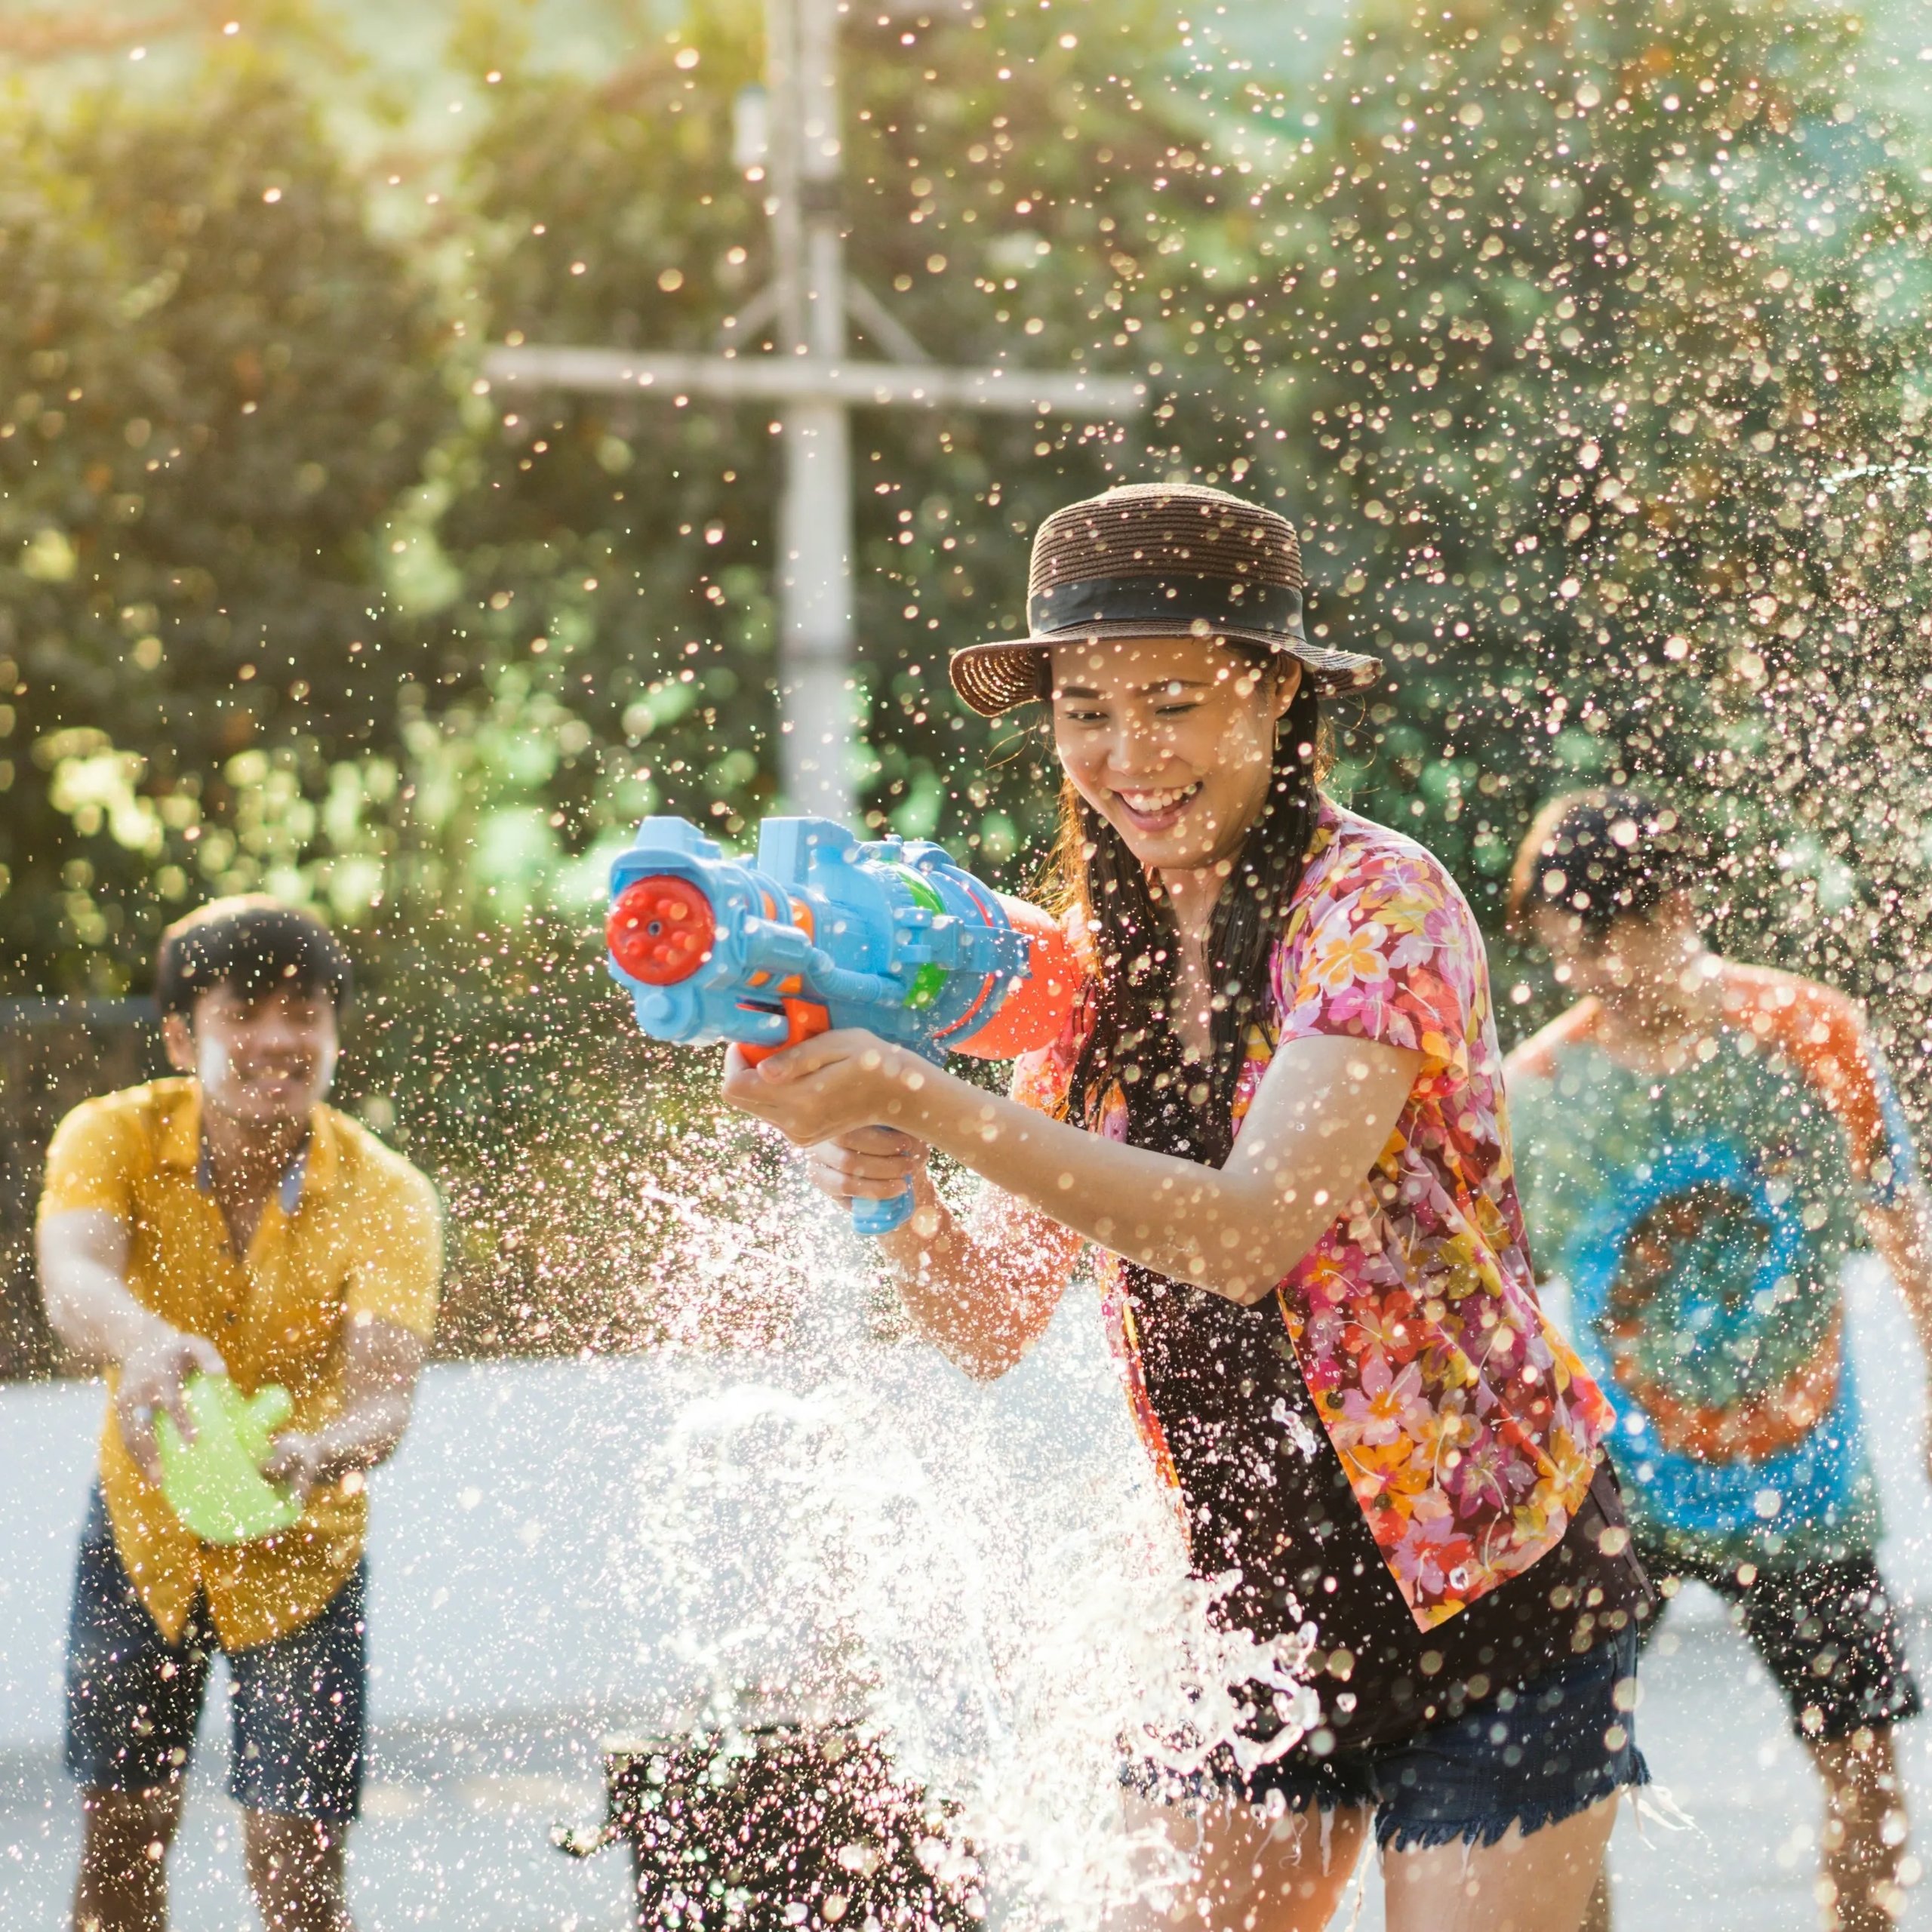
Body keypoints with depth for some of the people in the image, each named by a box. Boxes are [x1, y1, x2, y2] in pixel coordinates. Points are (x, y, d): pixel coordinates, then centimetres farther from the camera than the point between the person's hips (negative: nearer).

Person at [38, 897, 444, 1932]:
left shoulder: (385, 1197, -20)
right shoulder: (116, 1137, -18)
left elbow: (383, 1391, -33)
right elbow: (71, 1274, -39)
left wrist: (320, 1452, -58)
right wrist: (142, 1342, -63)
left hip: (302, 1554, -1)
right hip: (139, 1534, 2)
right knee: (120, 1835, 6)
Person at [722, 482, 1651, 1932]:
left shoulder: (1379, 903, -14)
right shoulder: (1097, 956, 5)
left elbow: (1251, 1228, -29)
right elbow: (992, 1325, 4)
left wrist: (923, 1101, -36)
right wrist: (893, 1196, -18)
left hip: (1487, 1596, -5)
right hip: (1243, 1598, 5)